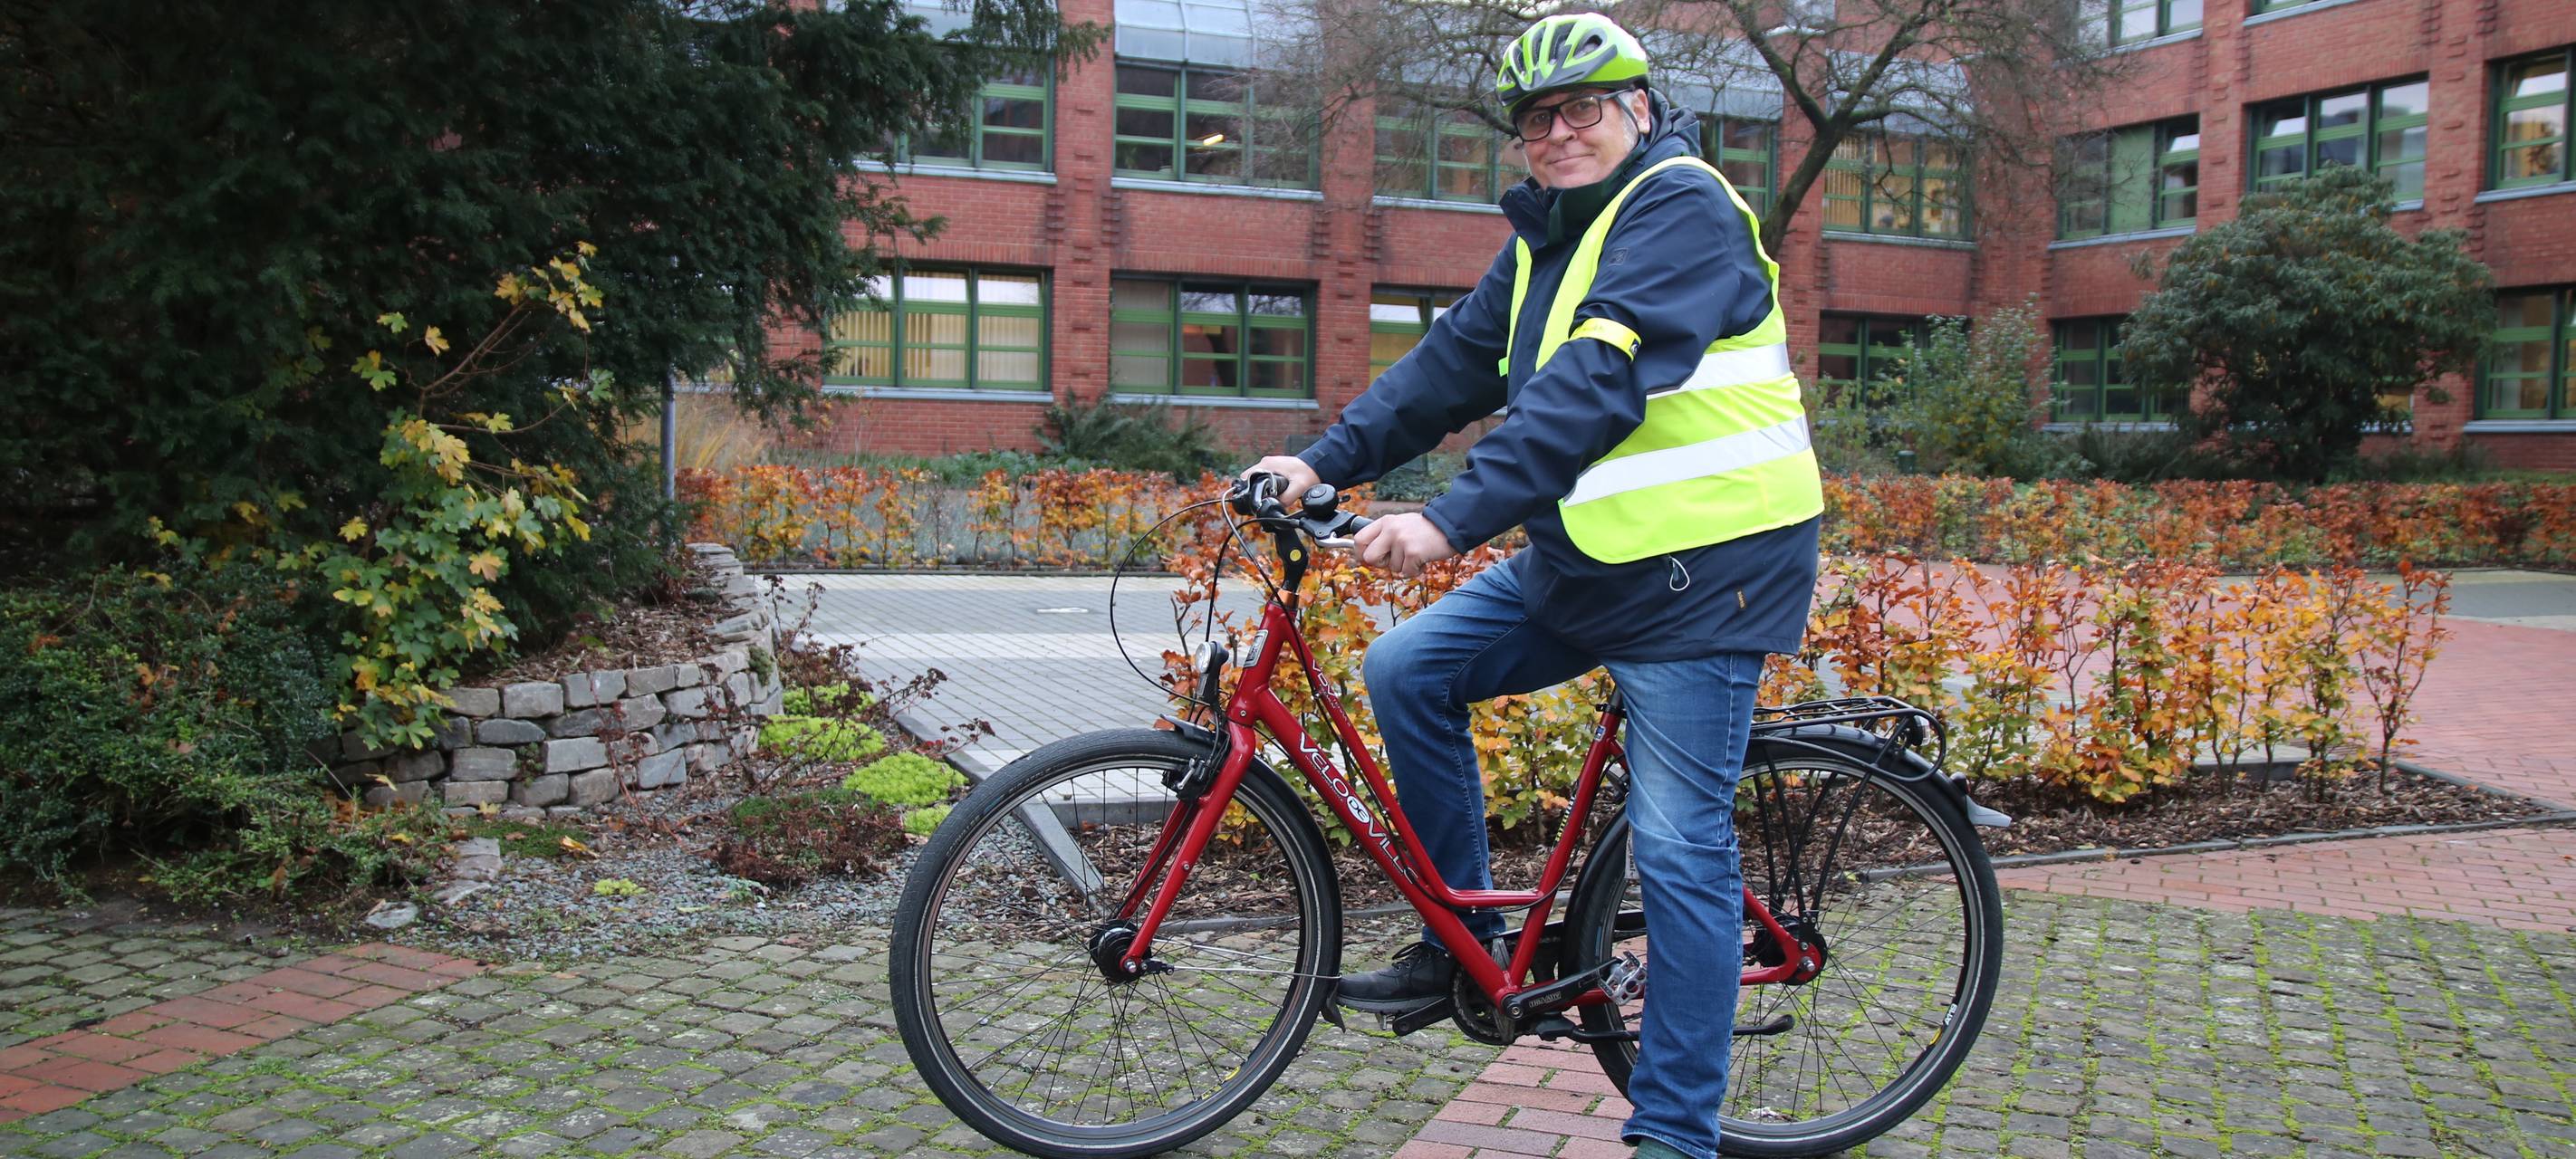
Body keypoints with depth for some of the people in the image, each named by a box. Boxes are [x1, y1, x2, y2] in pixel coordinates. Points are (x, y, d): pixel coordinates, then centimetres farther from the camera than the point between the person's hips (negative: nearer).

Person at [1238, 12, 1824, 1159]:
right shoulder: (1546, 237, 15)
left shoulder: (1682, 207, -14)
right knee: (1406, 668, 0)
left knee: (1679, 848, -5)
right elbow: (1455, 362, 11)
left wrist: (1454, 517, -36)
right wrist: (1323, 460, -1)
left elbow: (1598, 384, -28)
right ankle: (1461, 944, 13)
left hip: (1700, 569, -9)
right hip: (1582, 558, 9)